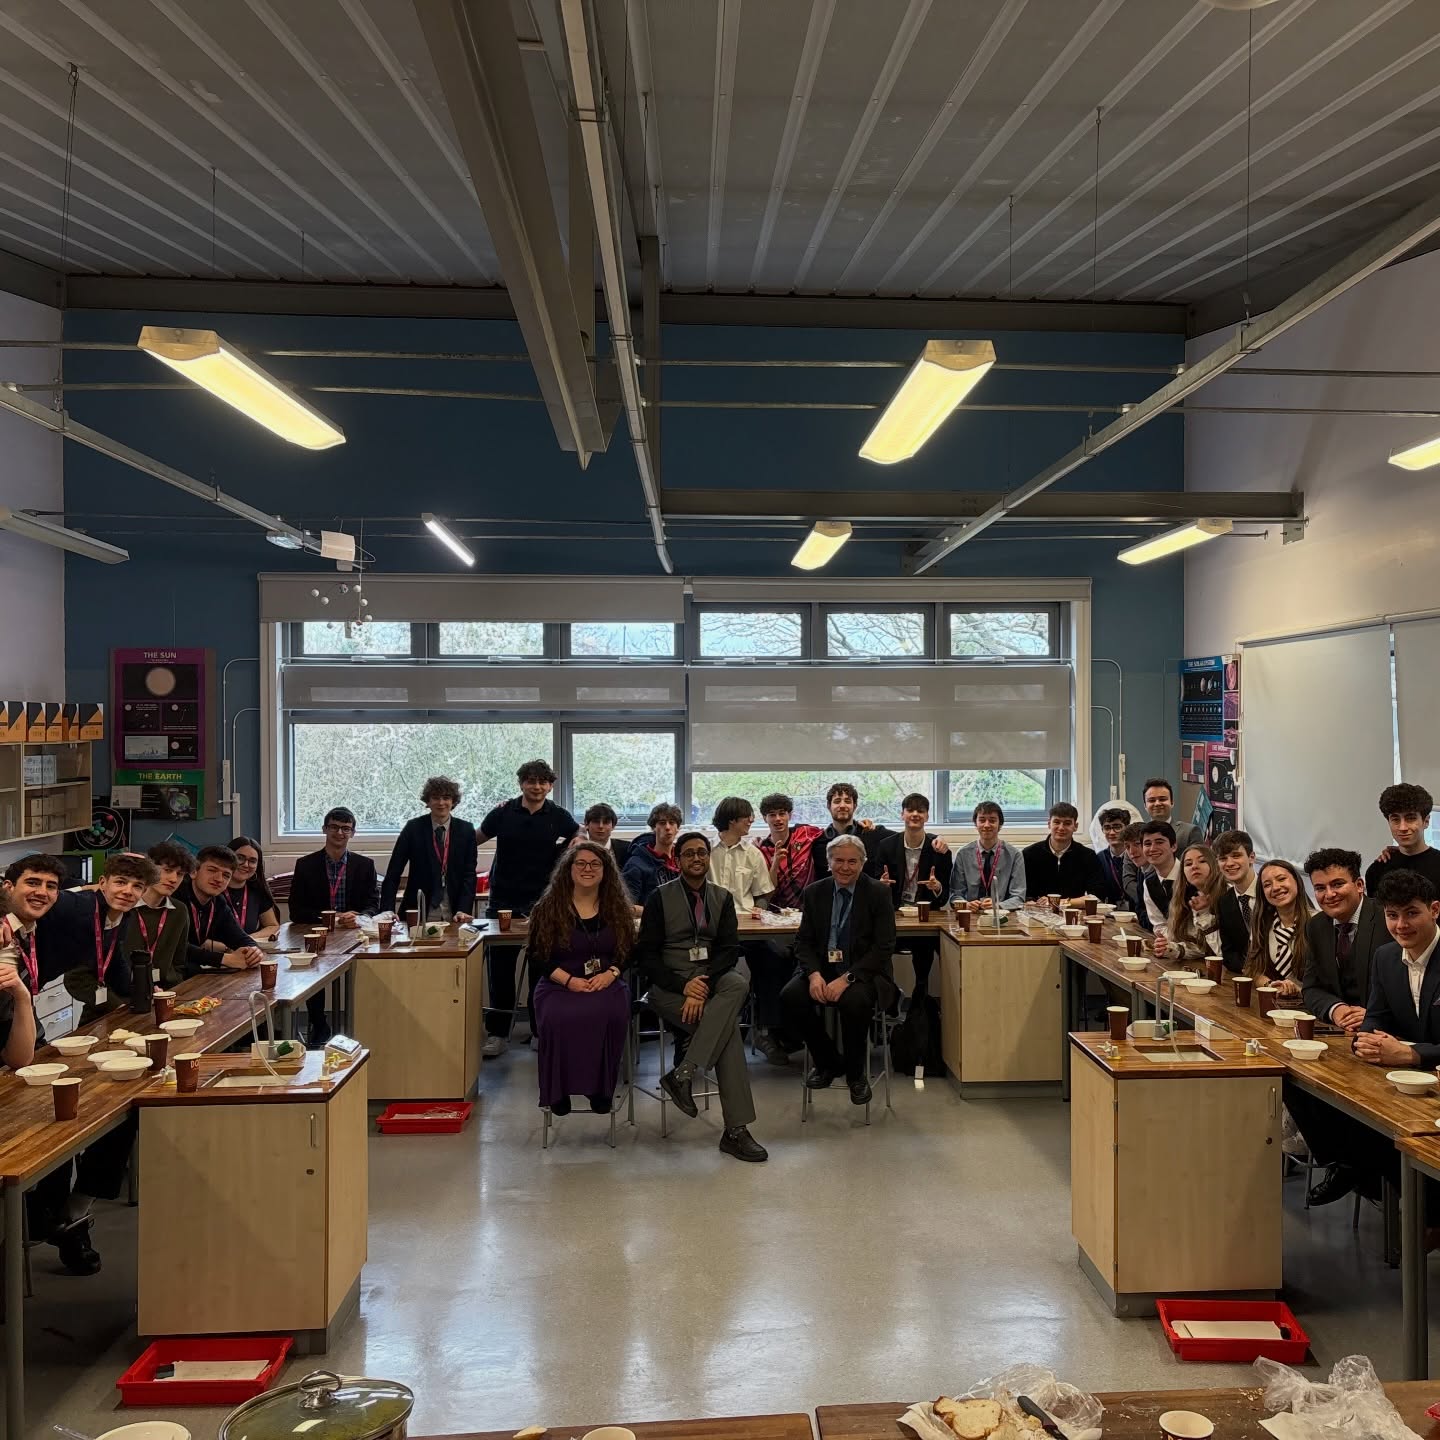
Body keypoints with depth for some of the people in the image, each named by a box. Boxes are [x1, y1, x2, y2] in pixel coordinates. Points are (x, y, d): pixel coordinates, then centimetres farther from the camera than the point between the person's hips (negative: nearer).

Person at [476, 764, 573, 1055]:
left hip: (542, 903, 0)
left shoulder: (559, 818, 0)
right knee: (500, 971, 3)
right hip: (503, 902, 0)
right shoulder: (503, 812, 1)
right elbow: (474, 840, 12)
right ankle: (497, 1033, 11)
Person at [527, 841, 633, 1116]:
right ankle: (558, 1092, -16)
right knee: (559, 1018, -35)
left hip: (606, 984, 1)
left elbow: (629, 951, 12)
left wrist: (610, 973, -9)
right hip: (558, 986, -1)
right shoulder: (548, 907, 5)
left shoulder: (617, 907, 11)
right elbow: (536, 955, 2)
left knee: (610, 1014, -34)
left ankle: (601, 1089, -17)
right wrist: (569, 980, -12)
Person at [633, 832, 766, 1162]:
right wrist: (683, 985, -16)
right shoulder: (660, 898, 3)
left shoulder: (723, 898, 13)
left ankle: (683, 1072, -32)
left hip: (712, 980, 4)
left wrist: (704, 983, -15)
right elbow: (645, 955, -2)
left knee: (738, 984, -32)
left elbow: (730, 949, 4)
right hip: (669, 984, -3)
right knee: (728, 1024, -27)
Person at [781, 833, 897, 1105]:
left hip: (863, 971, -3)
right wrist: (814, 974, -16)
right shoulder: (815, 892, 6)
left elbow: (884, 947, -11)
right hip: (822, 968, 4)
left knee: (854, 1001, -36)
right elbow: (803, 941, 5)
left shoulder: (879, 893, -4)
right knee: (790, 996, -24)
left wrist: (847, 978, -22)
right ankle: (828, 1062, 0)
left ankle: (856, 1073, -7)